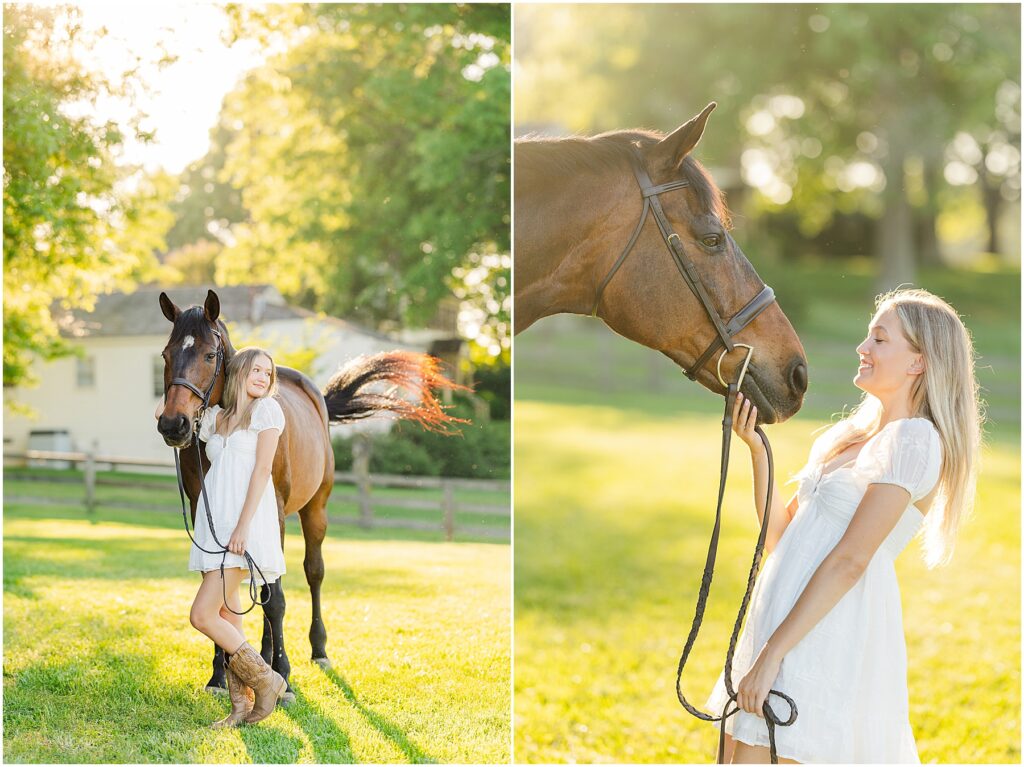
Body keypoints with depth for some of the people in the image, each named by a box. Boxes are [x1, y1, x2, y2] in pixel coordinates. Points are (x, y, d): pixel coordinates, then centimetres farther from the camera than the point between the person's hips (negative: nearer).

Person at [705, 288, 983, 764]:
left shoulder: (914, 439, -10)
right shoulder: (846, 437, 17)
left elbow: (850, 560, -17)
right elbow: (780, 537, 18)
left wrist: (772, 653, -19)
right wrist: (756, 448, 8)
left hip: (833, 638, -8)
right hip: (779, 627, 8)